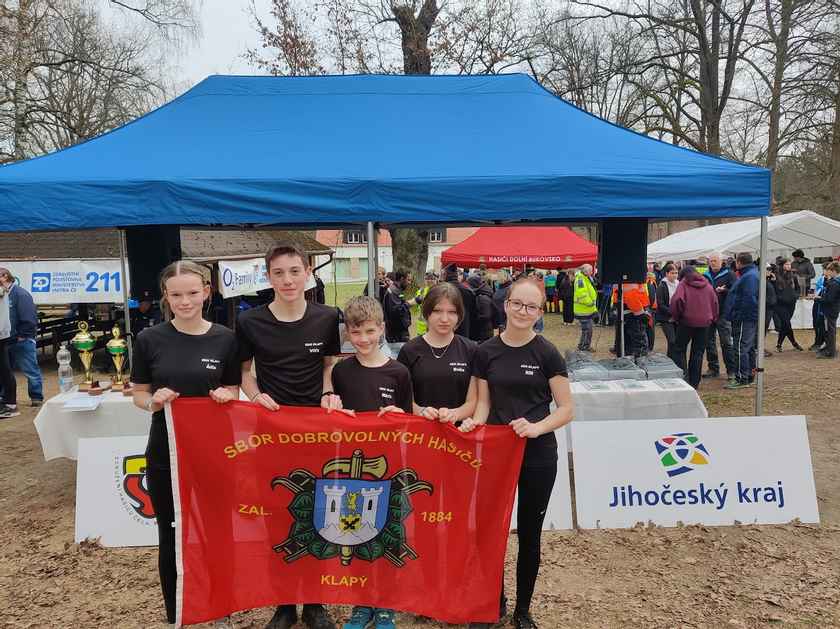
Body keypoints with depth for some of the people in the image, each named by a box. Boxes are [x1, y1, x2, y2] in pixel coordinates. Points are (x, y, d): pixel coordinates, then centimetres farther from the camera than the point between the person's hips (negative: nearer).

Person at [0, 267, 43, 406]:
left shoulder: (20, 293, -12)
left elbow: (29, 318, -18)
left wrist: (22, 336, -16)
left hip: (22, 341, -8)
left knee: (31, 371, -1)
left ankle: (36, 397, 8)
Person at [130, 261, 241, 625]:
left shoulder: (225, 339, -3)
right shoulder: (149, 340, -5)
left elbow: (234, 392, 5)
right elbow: (139, 394, 3)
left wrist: (225, 396, -16)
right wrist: (153, 402, -17)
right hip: (165, 454, 0)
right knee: (171, 538, 12)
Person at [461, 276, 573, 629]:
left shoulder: (547, 354, -8)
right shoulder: (486, 352, -1)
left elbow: (566, 409, -6)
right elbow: (484, 403, 4)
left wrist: (536, 427, -23)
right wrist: (475, 422, -17)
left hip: (538, 455, -2)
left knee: (529, 534, 12)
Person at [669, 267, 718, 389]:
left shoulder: (684, 283, -3)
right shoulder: (707, 285, 10)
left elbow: (677, 300, -17)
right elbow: (715, 302, 10)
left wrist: (675, 316, -6)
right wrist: (713, 318, 17)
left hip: (687, 321, -4)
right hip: (704, 322, 4)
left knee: (679, 349, 7)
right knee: (698, 352, 10)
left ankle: (683, 378, -4)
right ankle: (694, 382, 13)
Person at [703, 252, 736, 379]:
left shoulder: (729, 275, -1)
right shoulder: (705, 276, 12)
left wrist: (722, 291, -23)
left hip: (723, 313, -5)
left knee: (726, 343, -3)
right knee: (709, 342, 9)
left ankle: (731, 370, 4)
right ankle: (713, 369, 19)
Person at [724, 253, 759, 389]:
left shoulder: (749, 276, -17)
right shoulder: (751, 274, 18)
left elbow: (749, 299, -25)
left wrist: (738, 316, -23)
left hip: (744, 320, -11)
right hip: (749, 319, 11)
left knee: (741, 348, -8)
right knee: (749, 348, 15)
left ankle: (742, 379, -5)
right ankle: (749, 377, 24)